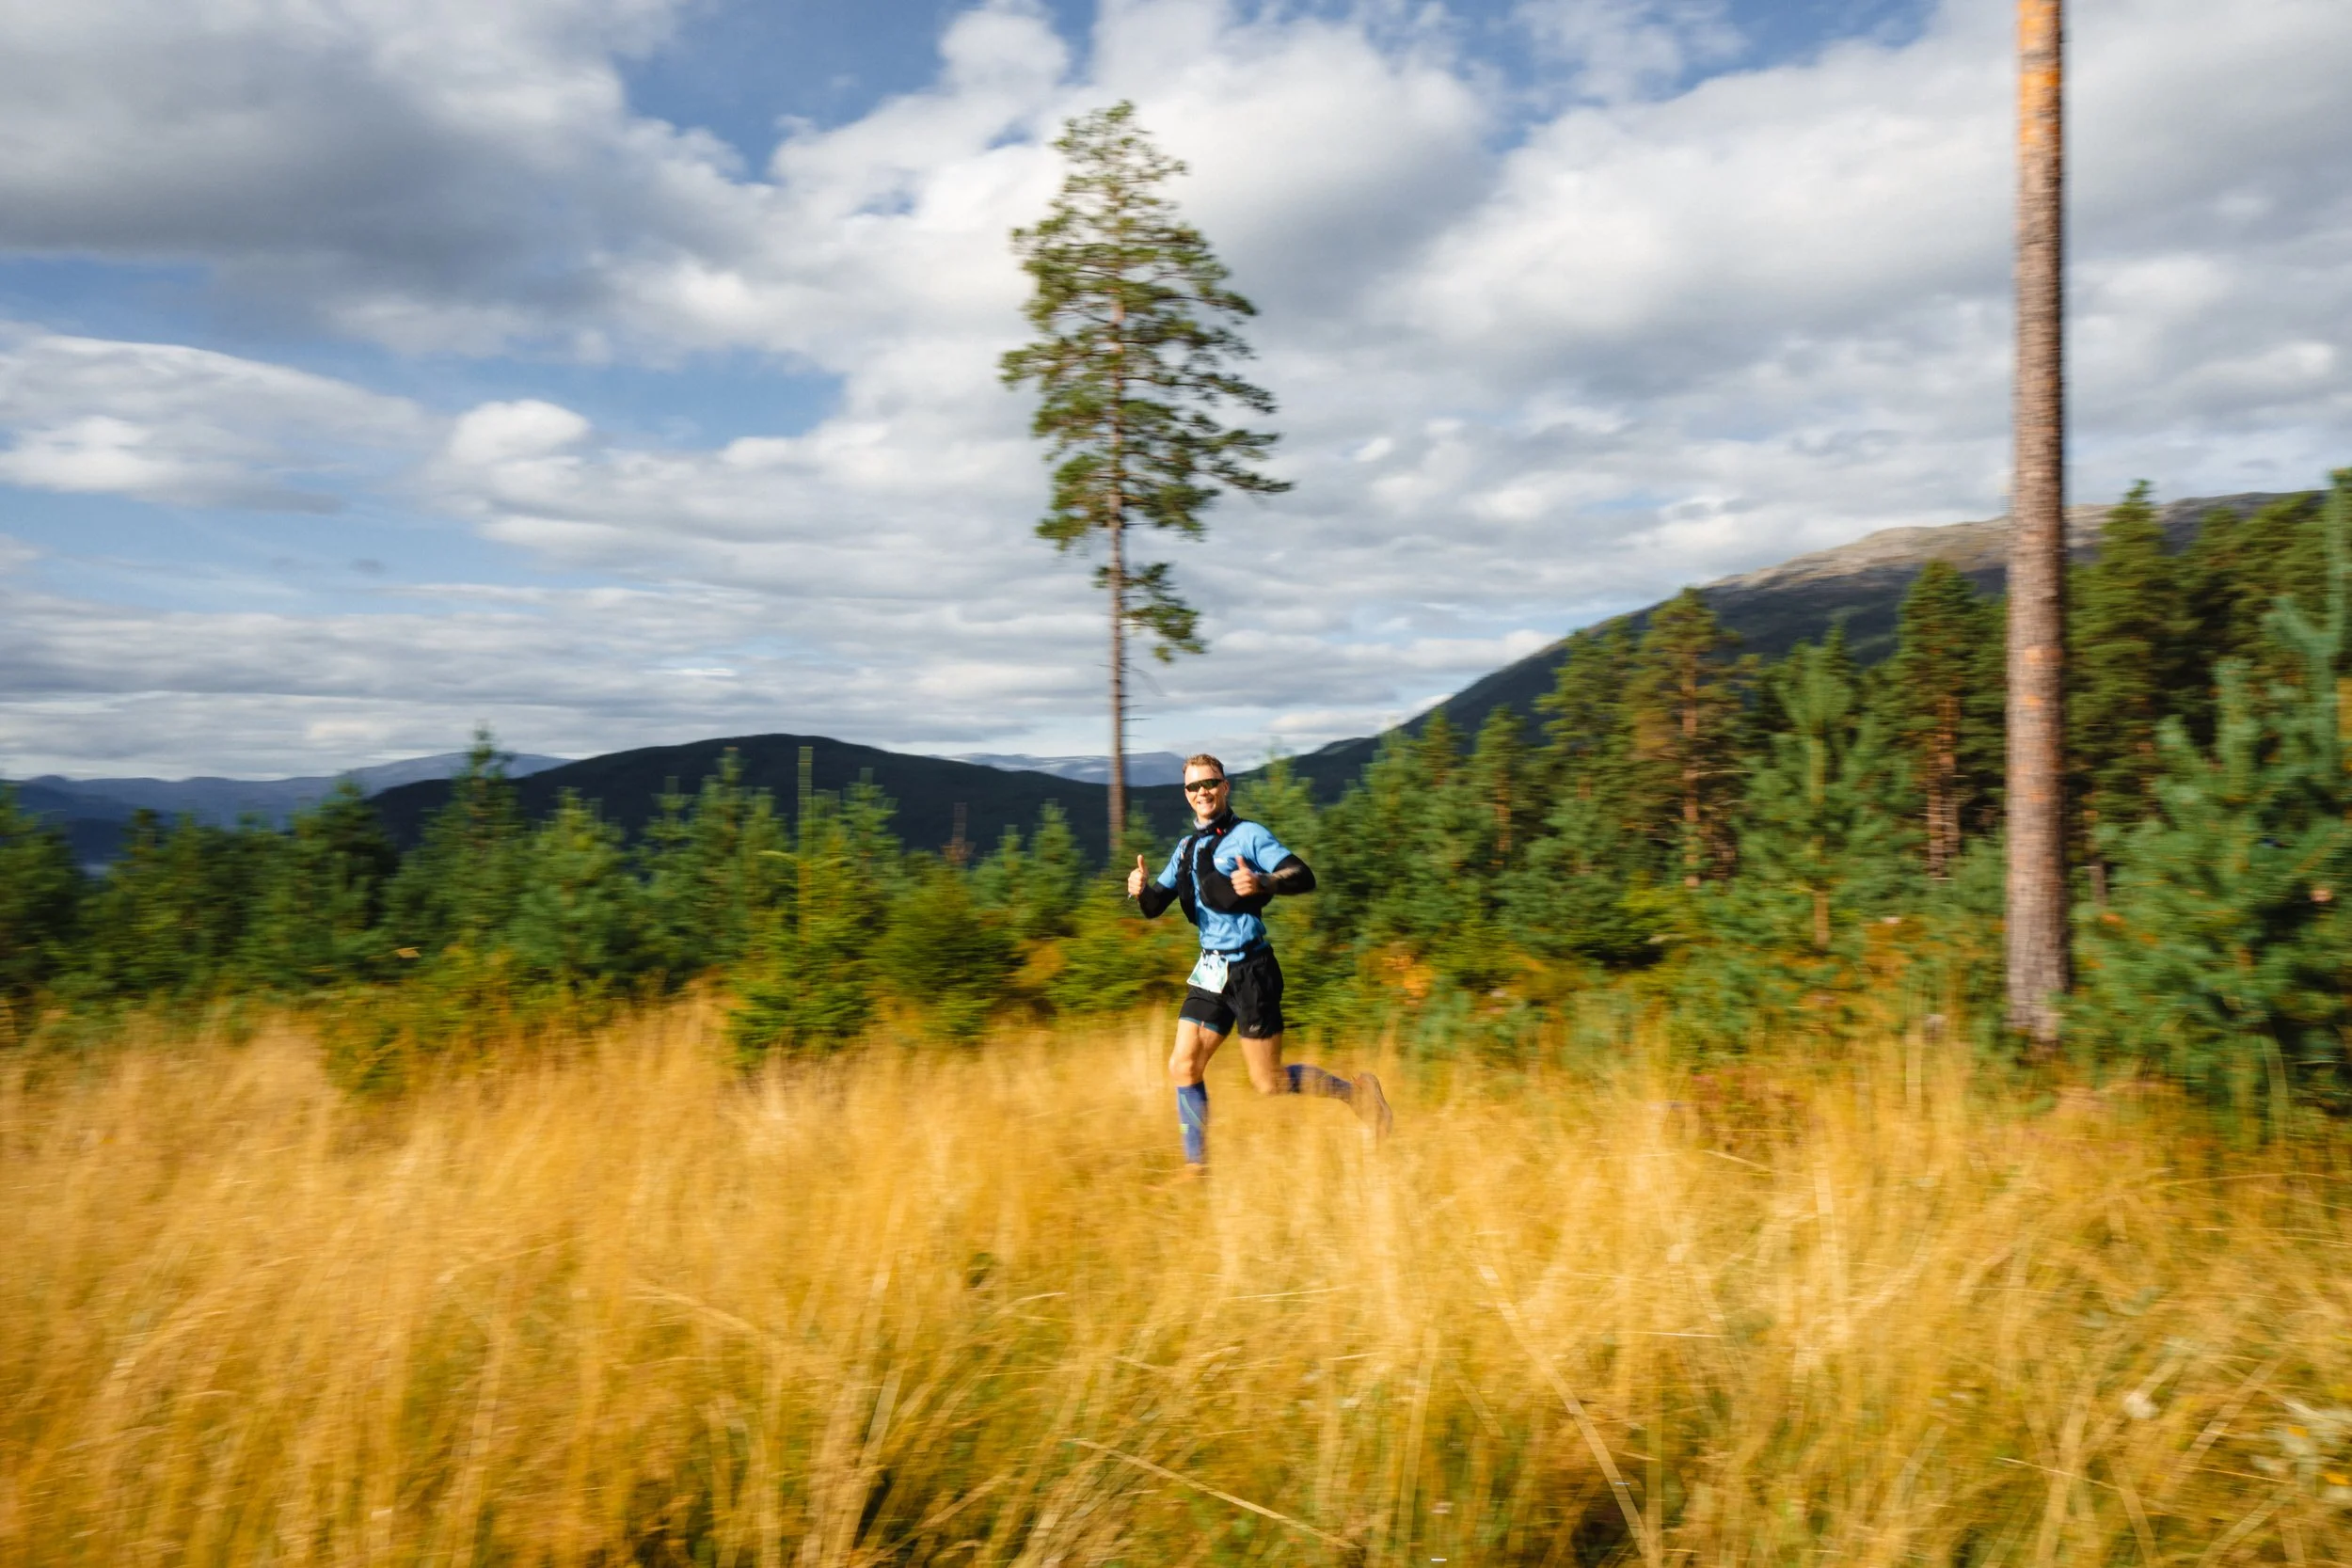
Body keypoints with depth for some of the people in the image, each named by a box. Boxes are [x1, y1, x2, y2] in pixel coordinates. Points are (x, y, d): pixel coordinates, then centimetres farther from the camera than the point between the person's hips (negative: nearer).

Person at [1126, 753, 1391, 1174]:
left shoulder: (1248, 835, -7)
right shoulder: (1187, 848, 14)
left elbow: (1304, 877, -17)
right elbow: (1156, 904, 12)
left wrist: (1262, 882, -36)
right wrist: (1141, 888, -11)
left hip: (1250, 969, -7)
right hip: (1210, 971, 7)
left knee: (1269, 1083, -2)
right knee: (1183, 1067, 1)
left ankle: (1354, 1091, 17)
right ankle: (1196, 1165, 11)